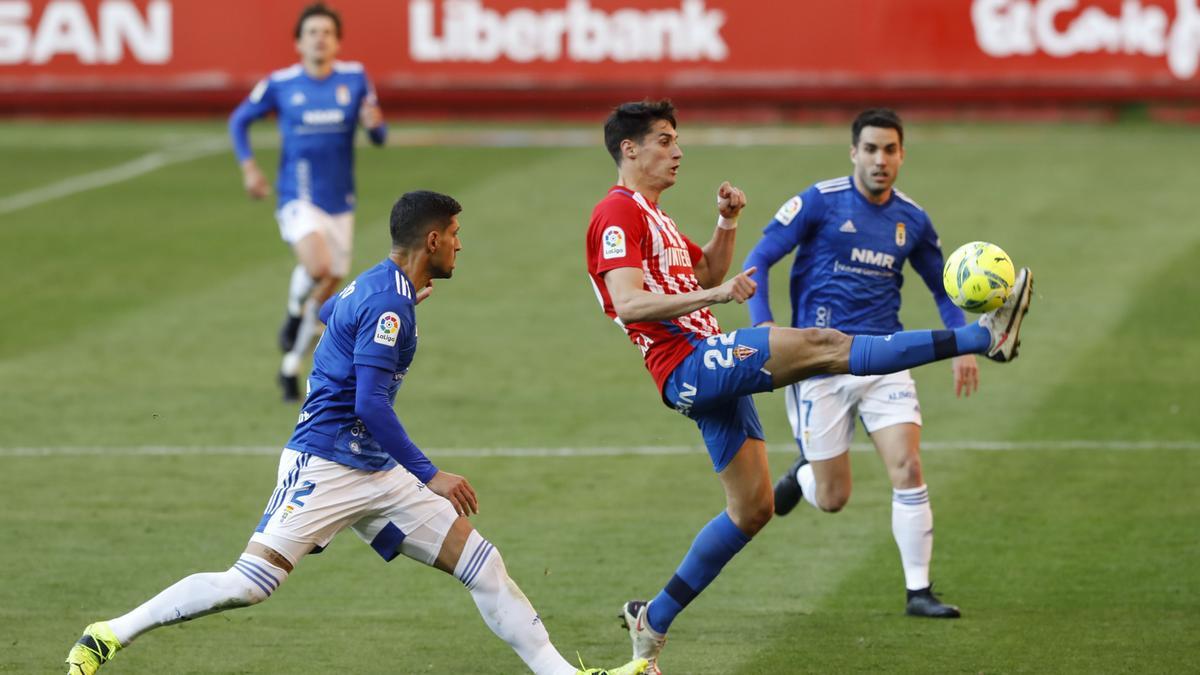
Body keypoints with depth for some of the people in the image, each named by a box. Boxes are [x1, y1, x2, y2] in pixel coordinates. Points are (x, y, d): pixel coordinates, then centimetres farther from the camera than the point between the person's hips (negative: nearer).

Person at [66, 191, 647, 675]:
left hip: (375, 472, 10)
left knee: (482, 564, 3)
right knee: (249, 585, -17)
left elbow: (327, 310, 37)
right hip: (325, 464, -10)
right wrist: (429, 475, -21)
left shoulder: (374, 285, 13)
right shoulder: (387, 305, -16)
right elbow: (370, 404, -23)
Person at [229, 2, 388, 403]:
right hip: (299, 199, -3)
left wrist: (375, 124, -19)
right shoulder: (280, 84, -4)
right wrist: (248, 167, -2)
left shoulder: (354, 79, 0)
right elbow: (239, 120, 11)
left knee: (324, 294, 8)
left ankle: (290, 368, 27)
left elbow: (379, 138, 5)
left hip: (340, 204, 3)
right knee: (317, 267, -31)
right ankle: (293, 316, 0)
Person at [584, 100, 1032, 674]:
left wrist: (726, 224, 16)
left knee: (752, 508, 14)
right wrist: (712, 295, -32)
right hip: (688, 363, -11)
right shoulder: (618, 213, -8)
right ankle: (984, 337, -31)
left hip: (712, 372, 11)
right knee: (822, 345, -22)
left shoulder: (648, 213, 24)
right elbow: (627, 303, -23)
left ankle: (654, 621, 21)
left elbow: (706, 270, 34)